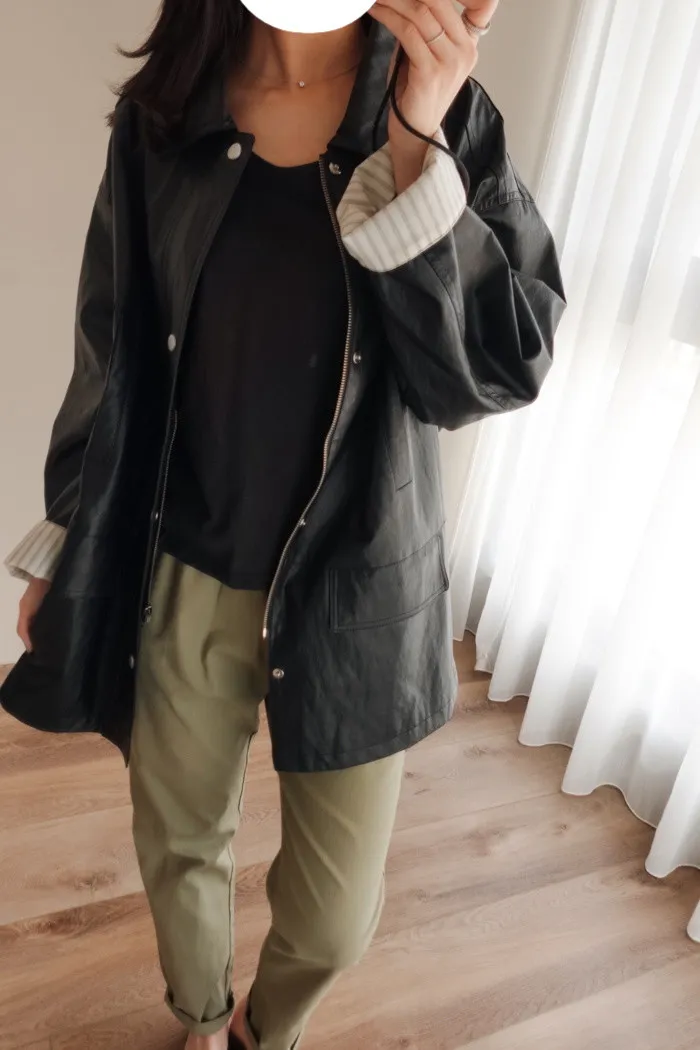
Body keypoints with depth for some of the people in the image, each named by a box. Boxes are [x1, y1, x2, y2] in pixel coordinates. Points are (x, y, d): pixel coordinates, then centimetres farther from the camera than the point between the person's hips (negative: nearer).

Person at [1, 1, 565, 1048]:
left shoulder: (447, 112, -5)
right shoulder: (164, 114, -1)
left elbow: (502, 366, -12)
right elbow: (114, 353, 5)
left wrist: (416, 148, -20)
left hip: (357, 590, -1)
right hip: (185, 579, 2)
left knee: (334, 917, 14)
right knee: (178, 844, 22)